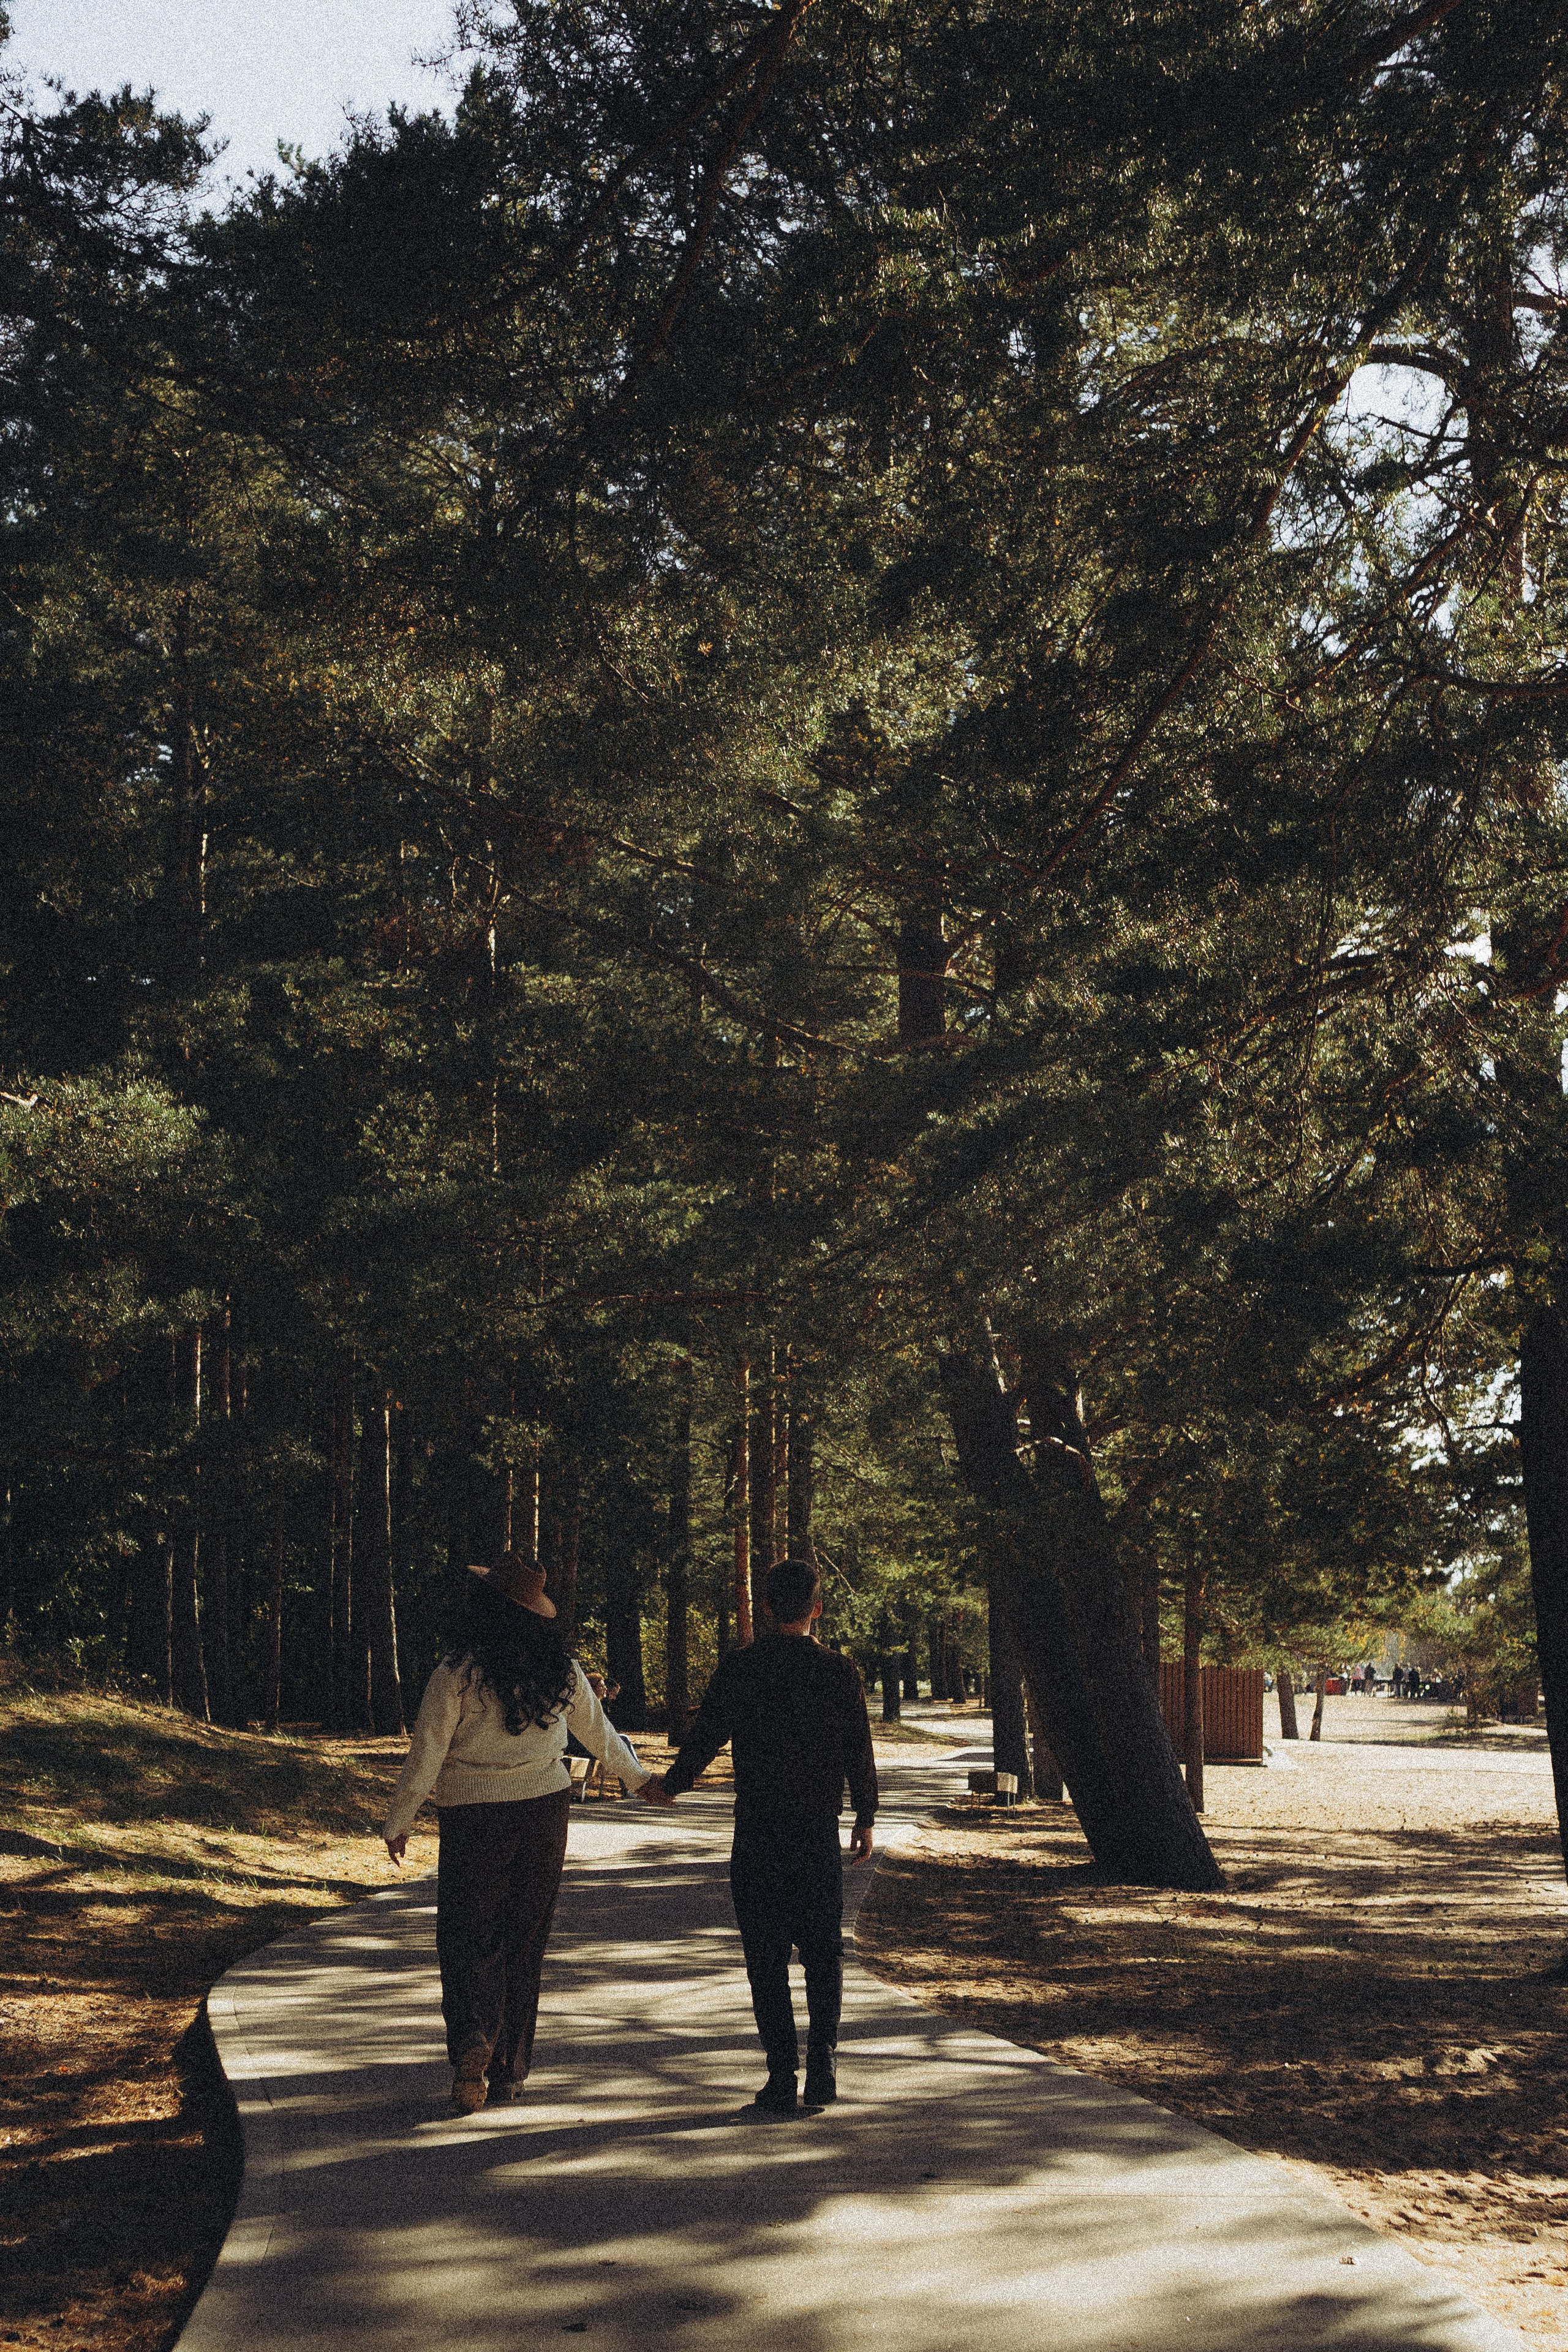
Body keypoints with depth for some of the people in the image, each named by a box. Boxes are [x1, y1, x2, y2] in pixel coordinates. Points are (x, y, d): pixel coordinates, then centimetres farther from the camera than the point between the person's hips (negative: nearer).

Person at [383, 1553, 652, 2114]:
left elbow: (425, 1756, -10)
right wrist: (638, 1777, 31)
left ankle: (472, 2037, -21)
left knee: (465, 1937, 4)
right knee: (524, 1942, 12)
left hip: (473, 1820, -4)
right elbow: (599, 1733, 14)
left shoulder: (457, 1672, -12)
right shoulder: (560, 1669, 1)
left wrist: (397, 1824, 1)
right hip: (544, 1814, 4)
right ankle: (510, 2071, 17)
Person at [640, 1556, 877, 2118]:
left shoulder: (739, 1667, -6)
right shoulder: (839, 1671, -2)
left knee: (766, 1956, 5)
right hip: (819, 1830, 1)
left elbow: (706, 1736, -2)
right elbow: (859, 1751, 2)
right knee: (823, 1952, 12)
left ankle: (782, 2076, 2)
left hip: (757, 1833, -1)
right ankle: (822, 2067, 7)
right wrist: (865, 1819, 14)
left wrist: (669, 1787, 16)